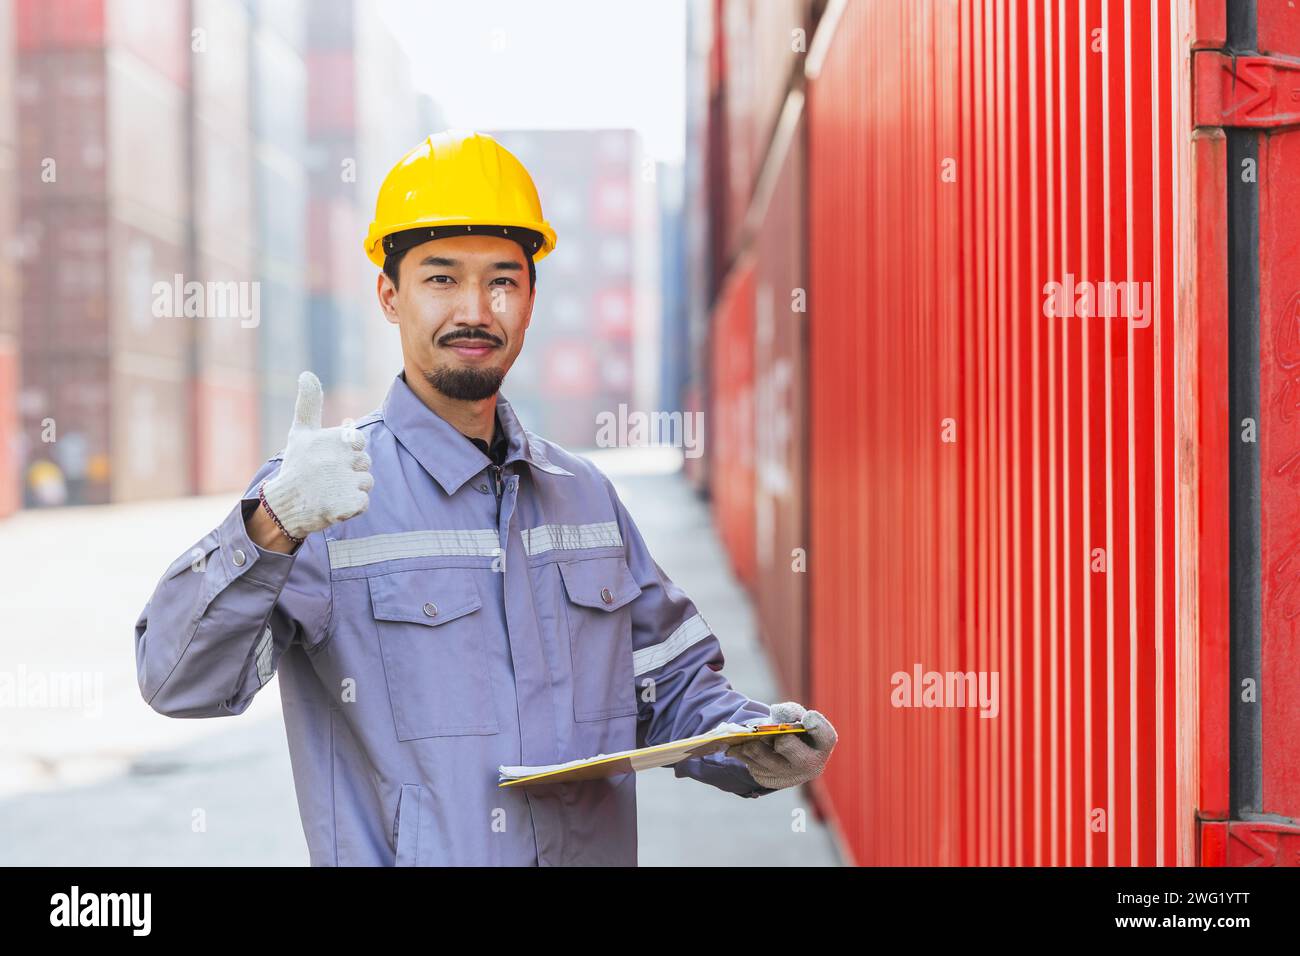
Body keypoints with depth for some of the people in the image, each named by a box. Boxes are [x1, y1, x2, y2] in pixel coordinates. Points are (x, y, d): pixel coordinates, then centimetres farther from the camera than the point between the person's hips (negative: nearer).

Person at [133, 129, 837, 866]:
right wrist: (271, 529, -28)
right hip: (400, 854, -5)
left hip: (596, 846, 5)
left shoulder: (586, 496, 15)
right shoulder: (319, 494, -3)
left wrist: (755, 742, 2)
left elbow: (670, 683, 21)